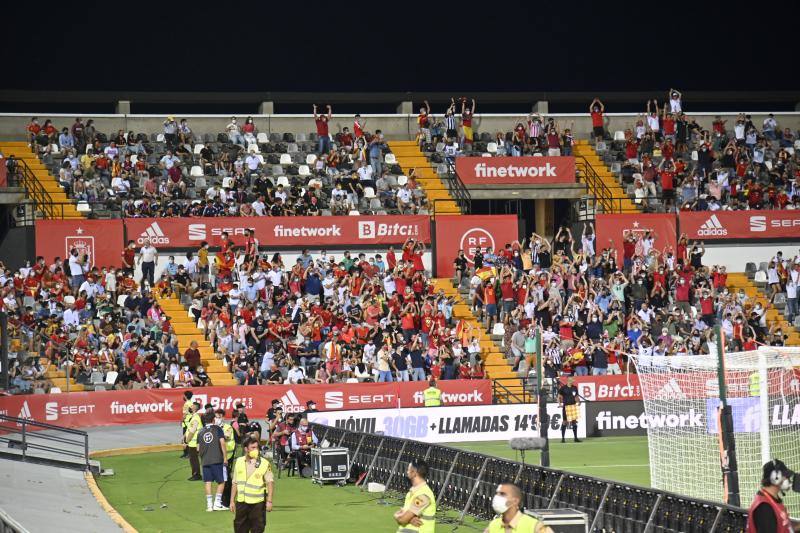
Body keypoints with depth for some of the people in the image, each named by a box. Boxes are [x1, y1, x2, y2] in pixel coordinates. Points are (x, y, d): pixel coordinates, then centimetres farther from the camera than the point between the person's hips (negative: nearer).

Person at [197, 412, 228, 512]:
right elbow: (222, 443, -9)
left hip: (205, 461, 3)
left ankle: (209, 505, 5)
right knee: (221, 481, 7)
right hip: (217, 459, -3)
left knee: (208, 482, 6)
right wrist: (225, 457, -4)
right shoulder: (218, 429, 0)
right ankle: (217, 503, 0)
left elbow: (198, 448, 11)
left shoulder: (200, 432, 10)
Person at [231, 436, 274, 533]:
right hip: (241, 502, 4)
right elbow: (235, 483, 12)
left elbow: (270, 482, -8)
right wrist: (232, 501, 11)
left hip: (257, 503, -4)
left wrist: (269, 501, -16)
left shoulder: (264, 463, -6)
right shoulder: (239, 462, 7)